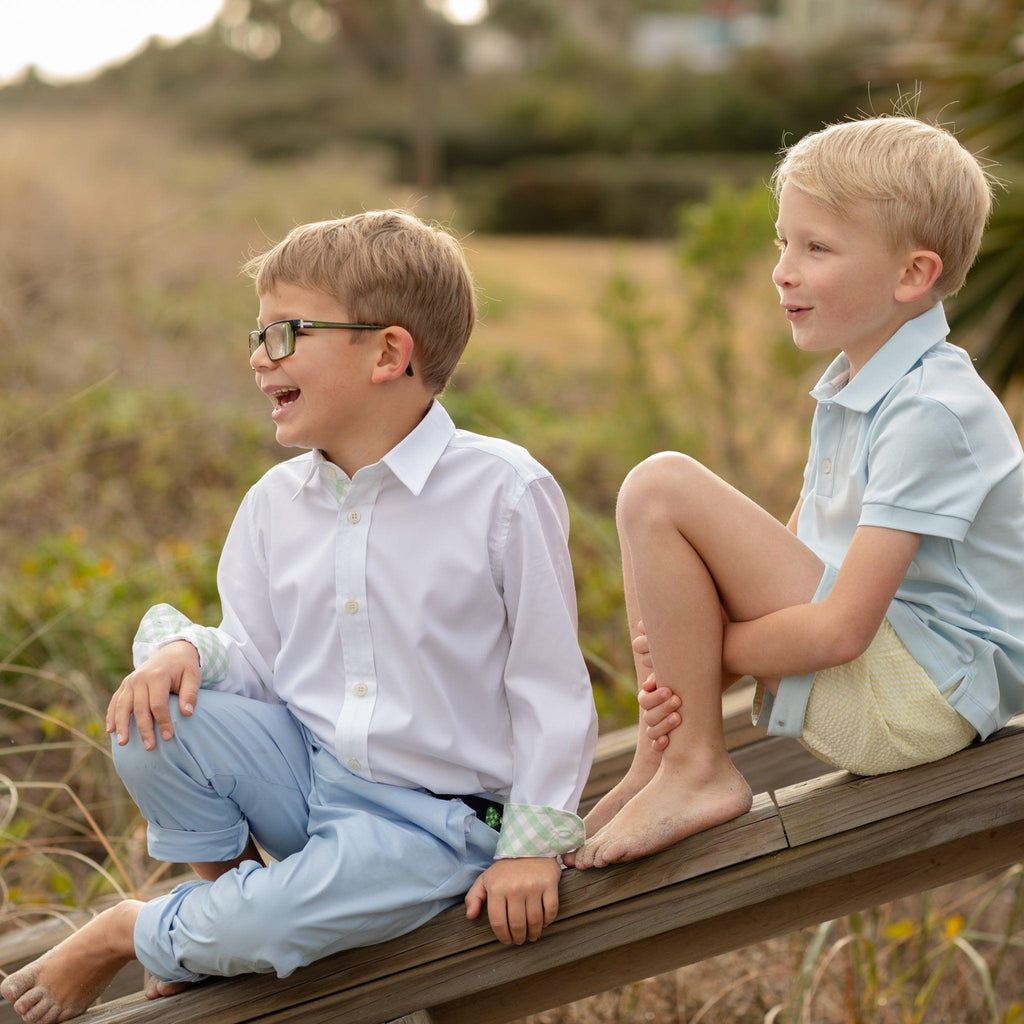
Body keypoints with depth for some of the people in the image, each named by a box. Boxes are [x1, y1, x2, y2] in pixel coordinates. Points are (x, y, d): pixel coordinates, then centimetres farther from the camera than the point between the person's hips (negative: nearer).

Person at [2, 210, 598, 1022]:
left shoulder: (503, 492, -16)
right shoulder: (276, 504, 2)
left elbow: (549, 683, -12)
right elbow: (258, 661, 8)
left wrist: (533, 845, -13)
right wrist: (187, 649, -15)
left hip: (432, 818, -5)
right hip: (303, 770, 5)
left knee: (272, 925, -28)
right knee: (154, 724, -17)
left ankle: (134, 934, 6)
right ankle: (224, 888, 10)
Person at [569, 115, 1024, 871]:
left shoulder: (932, 412, -20)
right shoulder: (851, 390, 11)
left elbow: (840, 630, -25)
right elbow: (792, 563, 11)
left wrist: (700, 645, -12)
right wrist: (684, 667, -5)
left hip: (922, 698, -10)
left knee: (660, 489, -18)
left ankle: (697, 772, -9)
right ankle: (658, 765, 8)